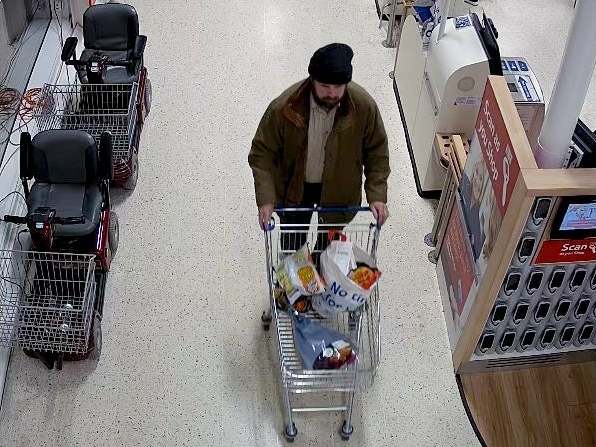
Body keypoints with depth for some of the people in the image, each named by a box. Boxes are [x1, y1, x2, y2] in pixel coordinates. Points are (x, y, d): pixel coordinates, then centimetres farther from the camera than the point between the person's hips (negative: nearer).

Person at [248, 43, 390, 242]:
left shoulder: (364, 106, -25)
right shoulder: (283, 107, -29)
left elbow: (377, 152, -11)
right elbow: (262, 153, -19)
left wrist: (377, 195, -18)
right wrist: (266, 199, -28)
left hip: (339, 190, 1)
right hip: (294, 188, -1)